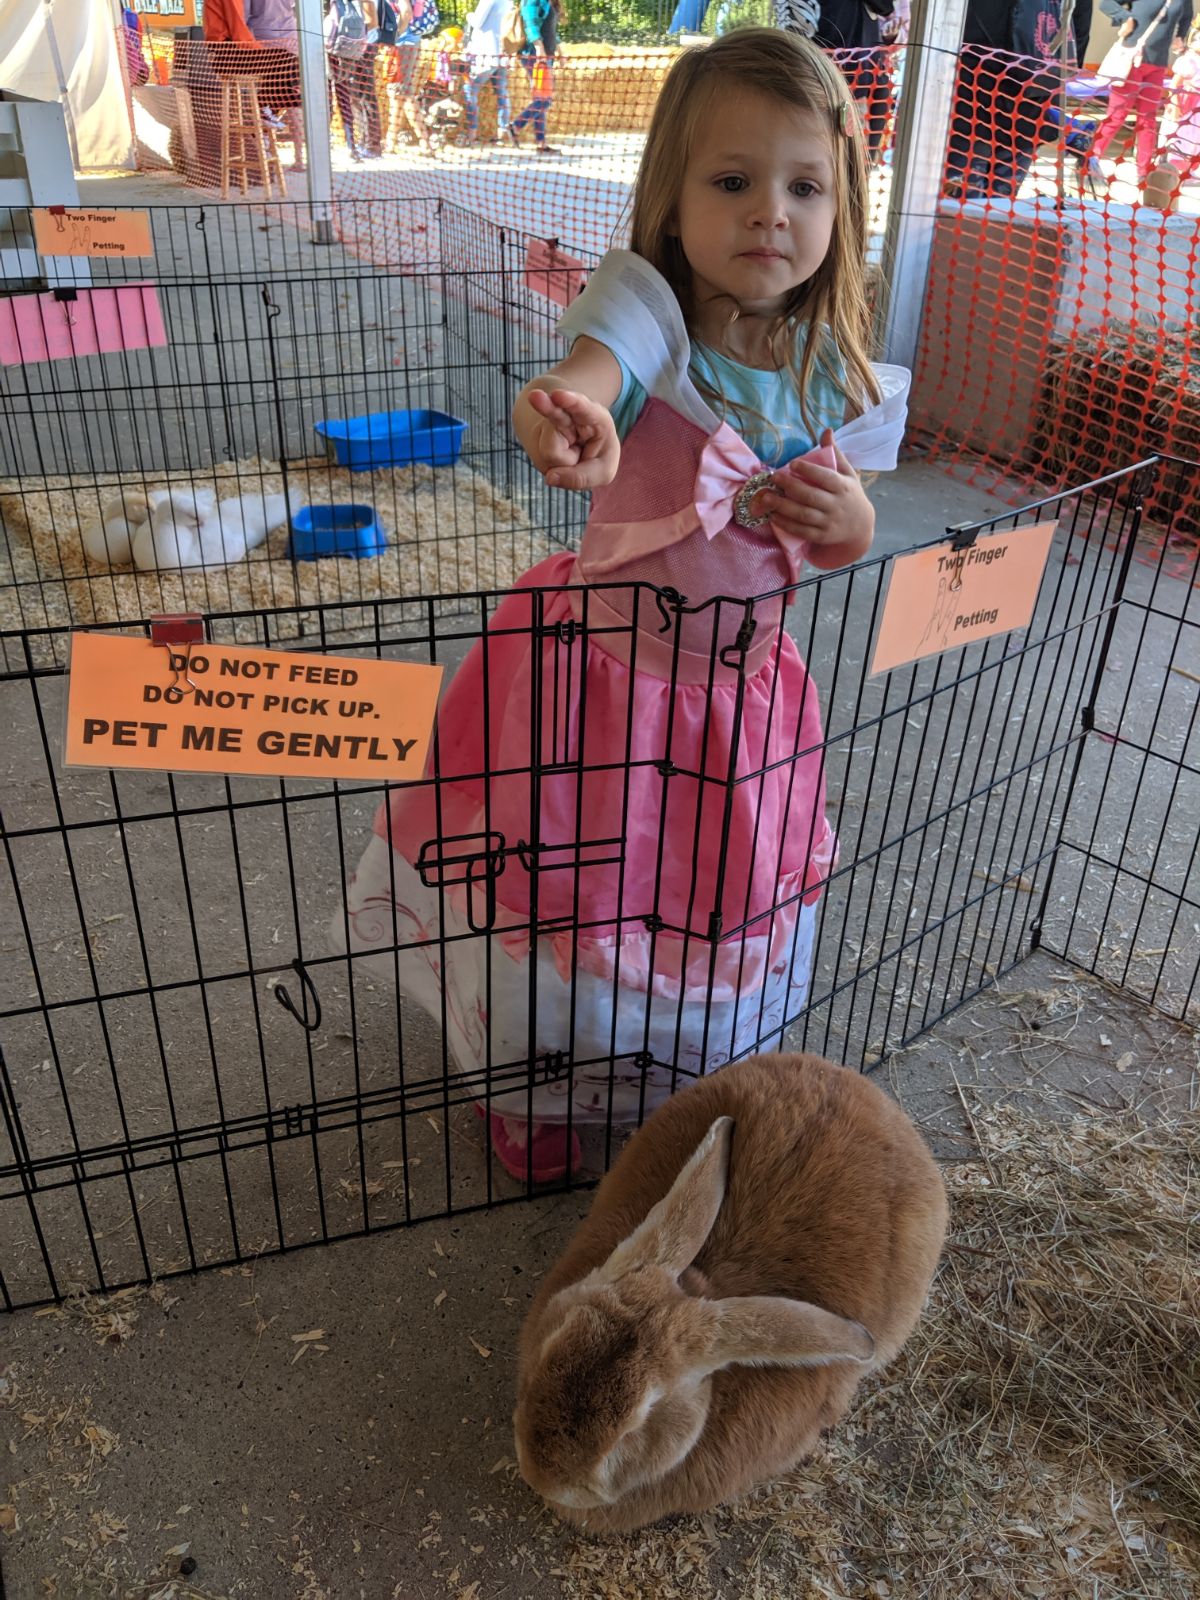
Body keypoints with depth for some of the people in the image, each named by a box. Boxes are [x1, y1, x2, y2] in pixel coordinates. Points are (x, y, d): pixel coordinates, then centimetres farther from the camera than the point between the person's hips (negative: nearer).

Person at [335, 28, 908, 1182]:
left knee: (723, 903, 22)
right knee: (563, 894, 11)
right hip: (602, 672, -4)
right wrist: (564, 415, -69)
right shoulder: (648, 308, -21)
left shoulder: (833, 371, -5)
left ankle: (688, 1077, 55)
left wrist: (850, 518, -17)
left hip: (743, 688, 5)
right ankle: (529, 1088, 44)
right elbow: (580, 375, -45)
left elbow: (844, 541, 7)